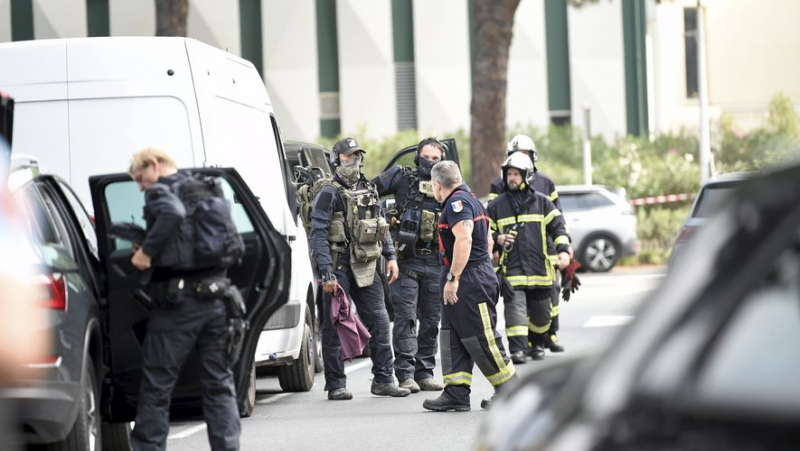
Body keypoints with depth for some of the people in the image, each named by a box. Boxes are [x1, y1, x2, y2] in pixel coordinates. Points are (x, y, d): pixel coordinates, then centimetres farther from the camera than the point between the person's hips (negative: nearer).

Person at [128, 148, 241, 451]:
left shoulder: (159, 191, -5)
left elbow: (173, 213, -28)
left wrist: (147, 251, -20)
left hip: (178, 301, -6)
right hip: (217, 298, 6)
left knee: (156, 387, 1)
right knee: (219, 385, 10)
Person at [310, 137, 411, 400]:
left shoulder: (369, 191, 14)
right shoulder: (329, 194, -7)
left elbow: (382, 227, 22)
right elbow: (319, 235, -13)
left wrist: (390, 256, 10)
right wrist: (327, 273, -19)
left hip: (366, 267, 6)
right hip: (339, 267, -6)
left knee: (379, 321, 3)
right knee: (334, 326, -1)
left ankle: (383, 380, 10)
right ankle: (336, 385, 4)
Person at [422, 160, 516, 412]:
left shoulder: (457, 202, -14)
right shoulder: (471, 200, 20)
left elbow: (463, 240, -26)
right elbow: (488, 242, 26)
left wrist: (453, 278, -25)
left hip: (470, 280, -11)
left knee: (481, 339, -6)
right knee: (453, 337, 7)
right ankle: (456, 394, 5)